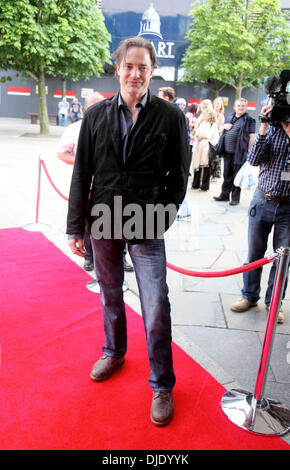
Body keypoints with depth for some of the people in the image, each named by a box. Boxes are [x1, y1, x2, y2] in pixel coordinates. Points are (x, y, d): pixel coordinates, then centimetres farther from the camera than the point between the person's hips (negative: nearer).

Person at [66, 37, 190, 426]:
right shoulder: (96, 116, 3)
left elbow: (178, 176, 0)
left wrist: (162, 220, -6)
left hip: (147, 226, -3)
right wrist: (76, 226, 2)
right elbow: (82, 173, 4)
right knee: (110, 295, 19)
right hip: (103, 222, 3)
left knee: (156, 309, -2)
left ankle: (162, 386, 18)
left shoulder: (170, 117, -3)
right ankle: (114, 352, 45)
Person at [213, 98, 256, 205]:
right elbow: (221, 129, 26)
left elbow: (251, 137, -8)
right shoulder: (229, 117, 14)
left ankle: (235, 198, 12)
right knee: (227, 175, 14)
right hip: (227, 152, 6)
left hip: (239, 153, -5)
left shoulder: (249, 120, -4)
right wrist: (224, 126, 2)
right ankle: (224, 195, 25)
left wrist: (249, 152, -14)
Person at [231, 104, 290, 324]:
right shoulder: (271, 128, 0)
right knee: (254, 253, 11)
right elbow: (254, 160, -9)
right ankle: (250, 296, 29)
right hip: (263, 201, 1)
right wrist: (263, 129, -16)